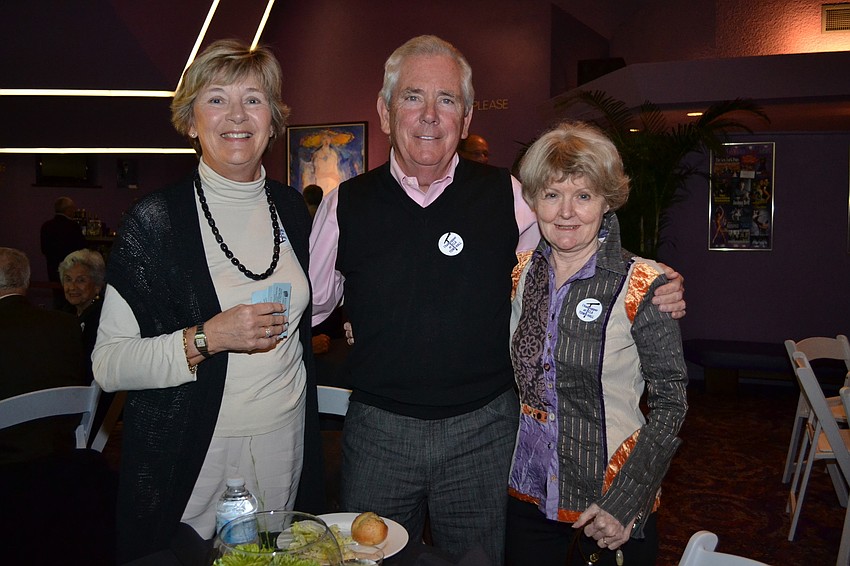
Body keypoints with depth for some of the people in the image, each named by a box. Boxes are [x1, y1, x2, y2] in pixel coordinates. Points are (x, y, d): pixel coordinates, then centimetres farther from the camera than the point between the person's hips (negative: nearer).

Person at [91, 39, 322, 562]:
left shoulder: (291, 207, 3)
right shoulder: (156, 219, -11)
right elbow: (108, 364, -13)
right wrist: (207, 339, -23)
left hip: (286, 441, 4)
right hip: (194, 456, -4)